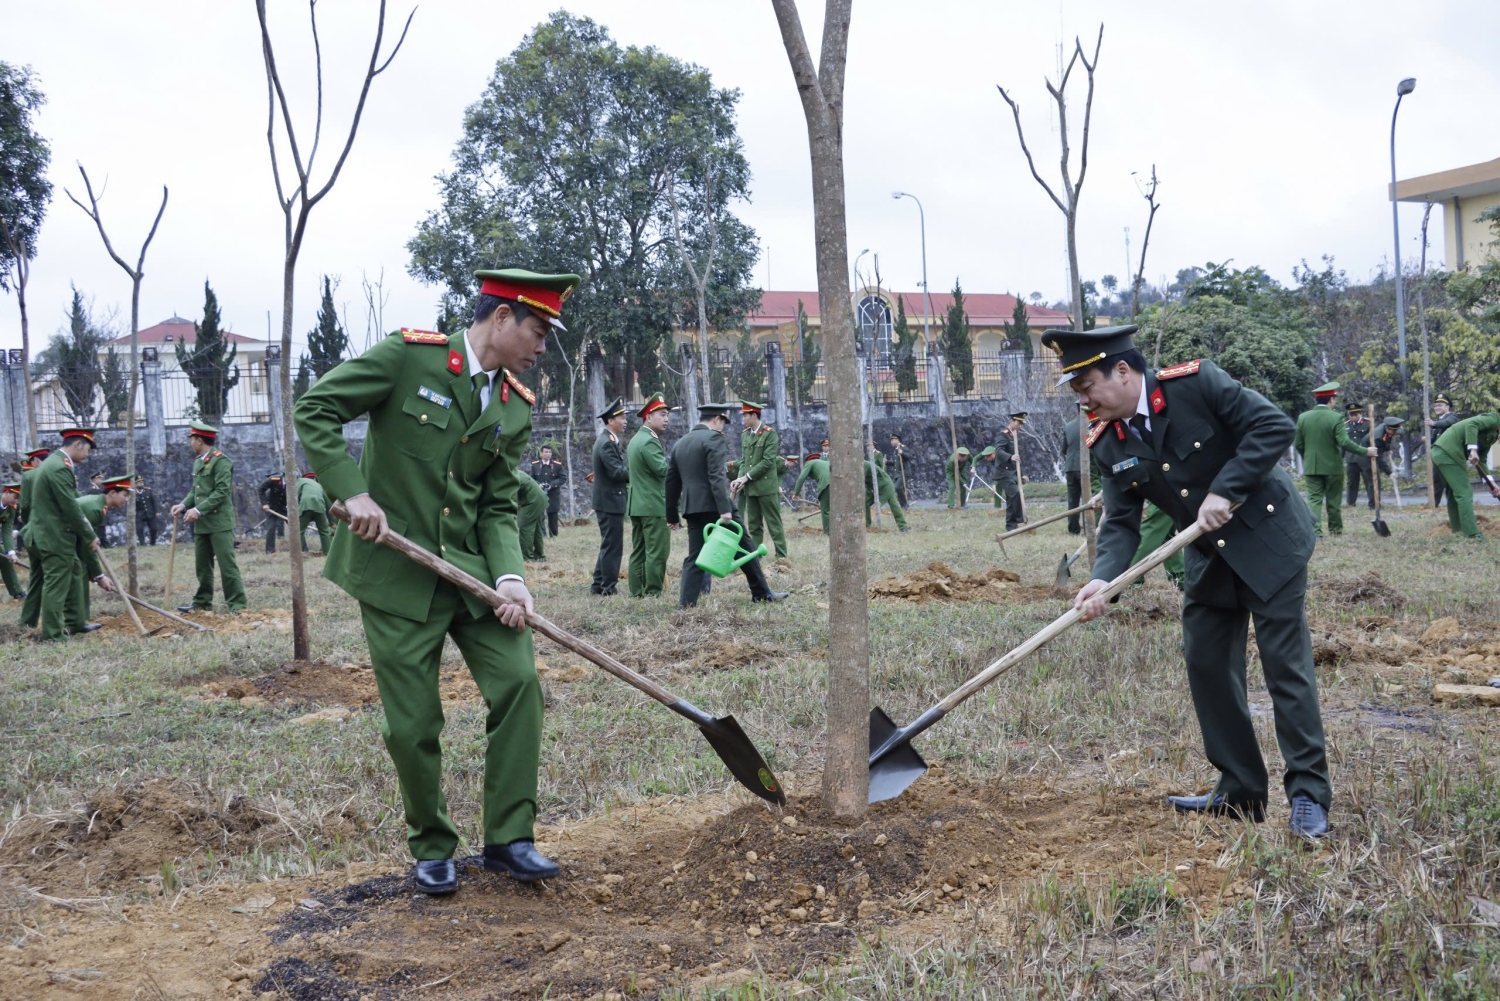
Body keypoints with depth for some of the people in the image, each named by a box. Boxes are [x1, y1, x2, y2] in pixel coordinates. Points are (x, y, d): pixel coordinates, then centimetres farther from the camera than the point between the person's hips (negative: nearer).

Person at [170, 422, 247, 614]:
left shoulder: (221, 461, -11)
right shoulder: (198, 461, 16)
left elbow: (222, 492, -17)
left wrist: (199, 510, -21)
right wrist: (184, 505, 2)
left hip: (219, 522, -9)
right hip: (202, 523, 9)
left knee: (227, 564, -8)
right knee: (202, 565, 13)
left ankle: (238, 604, -5)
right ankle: (202, 603, 21)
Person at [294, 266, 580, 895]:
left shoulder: (516, 406, 6)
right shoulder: (409, 356, -9)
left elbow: (499, 505, 5)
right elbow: (314, 410, -8)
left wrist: (509, 574, -12)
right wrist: (353, 493, -18)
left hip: (472, 565, 5)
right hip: (395, 568, -4)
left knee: (518, 684, -8)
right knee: (412, 723, 0)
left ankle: (507, 838, 5)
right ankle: (432, 848, 21)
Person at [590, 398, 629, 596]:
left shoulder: (608, 441, 15)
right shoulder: (607, 443, -17)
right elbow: (617, 472, -24)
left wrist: (631, 471, 2)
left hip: (608, 501, 11)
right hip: (610, 502, -11)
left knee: (608, 545, 16)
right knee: (612, 546, -5)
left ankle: (598, 585, 21)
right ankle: (609, 587, -1)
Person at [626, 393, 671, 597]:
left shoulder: (635, 439, 17)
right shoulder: (650, 441, -14)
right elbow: (663, 469, -21)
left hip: (636, 504, 10)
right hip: (653, 504, -10)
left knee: (639, 551, 10)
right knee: (657, 551, -7)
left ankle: (636, 592, 11)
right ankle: (653, 592, -6)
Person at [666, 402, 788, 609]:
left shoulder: (680, 443, 15)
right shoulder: (713, 438, -8)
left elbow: (672, 482, 18)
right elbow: (717, 476, -20)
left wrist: (672, 515, 23)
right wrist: (725, 509, -24)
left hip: (693, 508, 6)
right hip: (715, 505, -6)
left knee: (695, 557, 6)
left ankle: (685, 604, -4)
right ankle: (761, 592, 18)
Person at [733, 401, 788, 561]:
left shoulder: (770, 434, -8)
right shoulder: (745, 434, 11)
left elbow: (768, 461, -14)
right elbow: (743, 460, 13)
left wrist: (747, 476, -15)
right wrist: (740, 479, -4)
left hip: (766, 486, -6)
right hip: (750, 488, 6)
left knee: (774, 524, -2)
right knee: (753, 526, 9)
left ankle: (781, 557, 1)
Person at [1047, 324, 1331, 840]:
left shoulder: (1196, 383, -20)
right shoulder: (1109, 445, -4)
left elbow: (1275, 425, -21)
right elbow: (1121, 523, -6)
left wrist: (1225, 490, -27)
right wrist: (1102, 579, -24)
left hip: (1268, 538, -6)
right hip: (1210, 557, 7)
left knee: (1286, 664, -5)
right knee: (1206, 664, 7)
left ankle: (1309, 795, 4)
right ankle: (1240, 792, 20)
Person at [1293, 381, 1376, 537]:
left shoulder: (1303, 417, 0)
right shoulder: (1336, 418, -12)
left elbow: (1298, 444, 5)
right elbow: (1344, 442, -19)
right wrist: (1365, 451, -10)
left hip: (1311, 466, 2)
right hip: (1332, 466, -2)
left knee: (1314, 498, 2)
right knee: (1333, 500, 12)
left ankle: (1314, 529, -14)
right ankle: (1335, 530, 23)